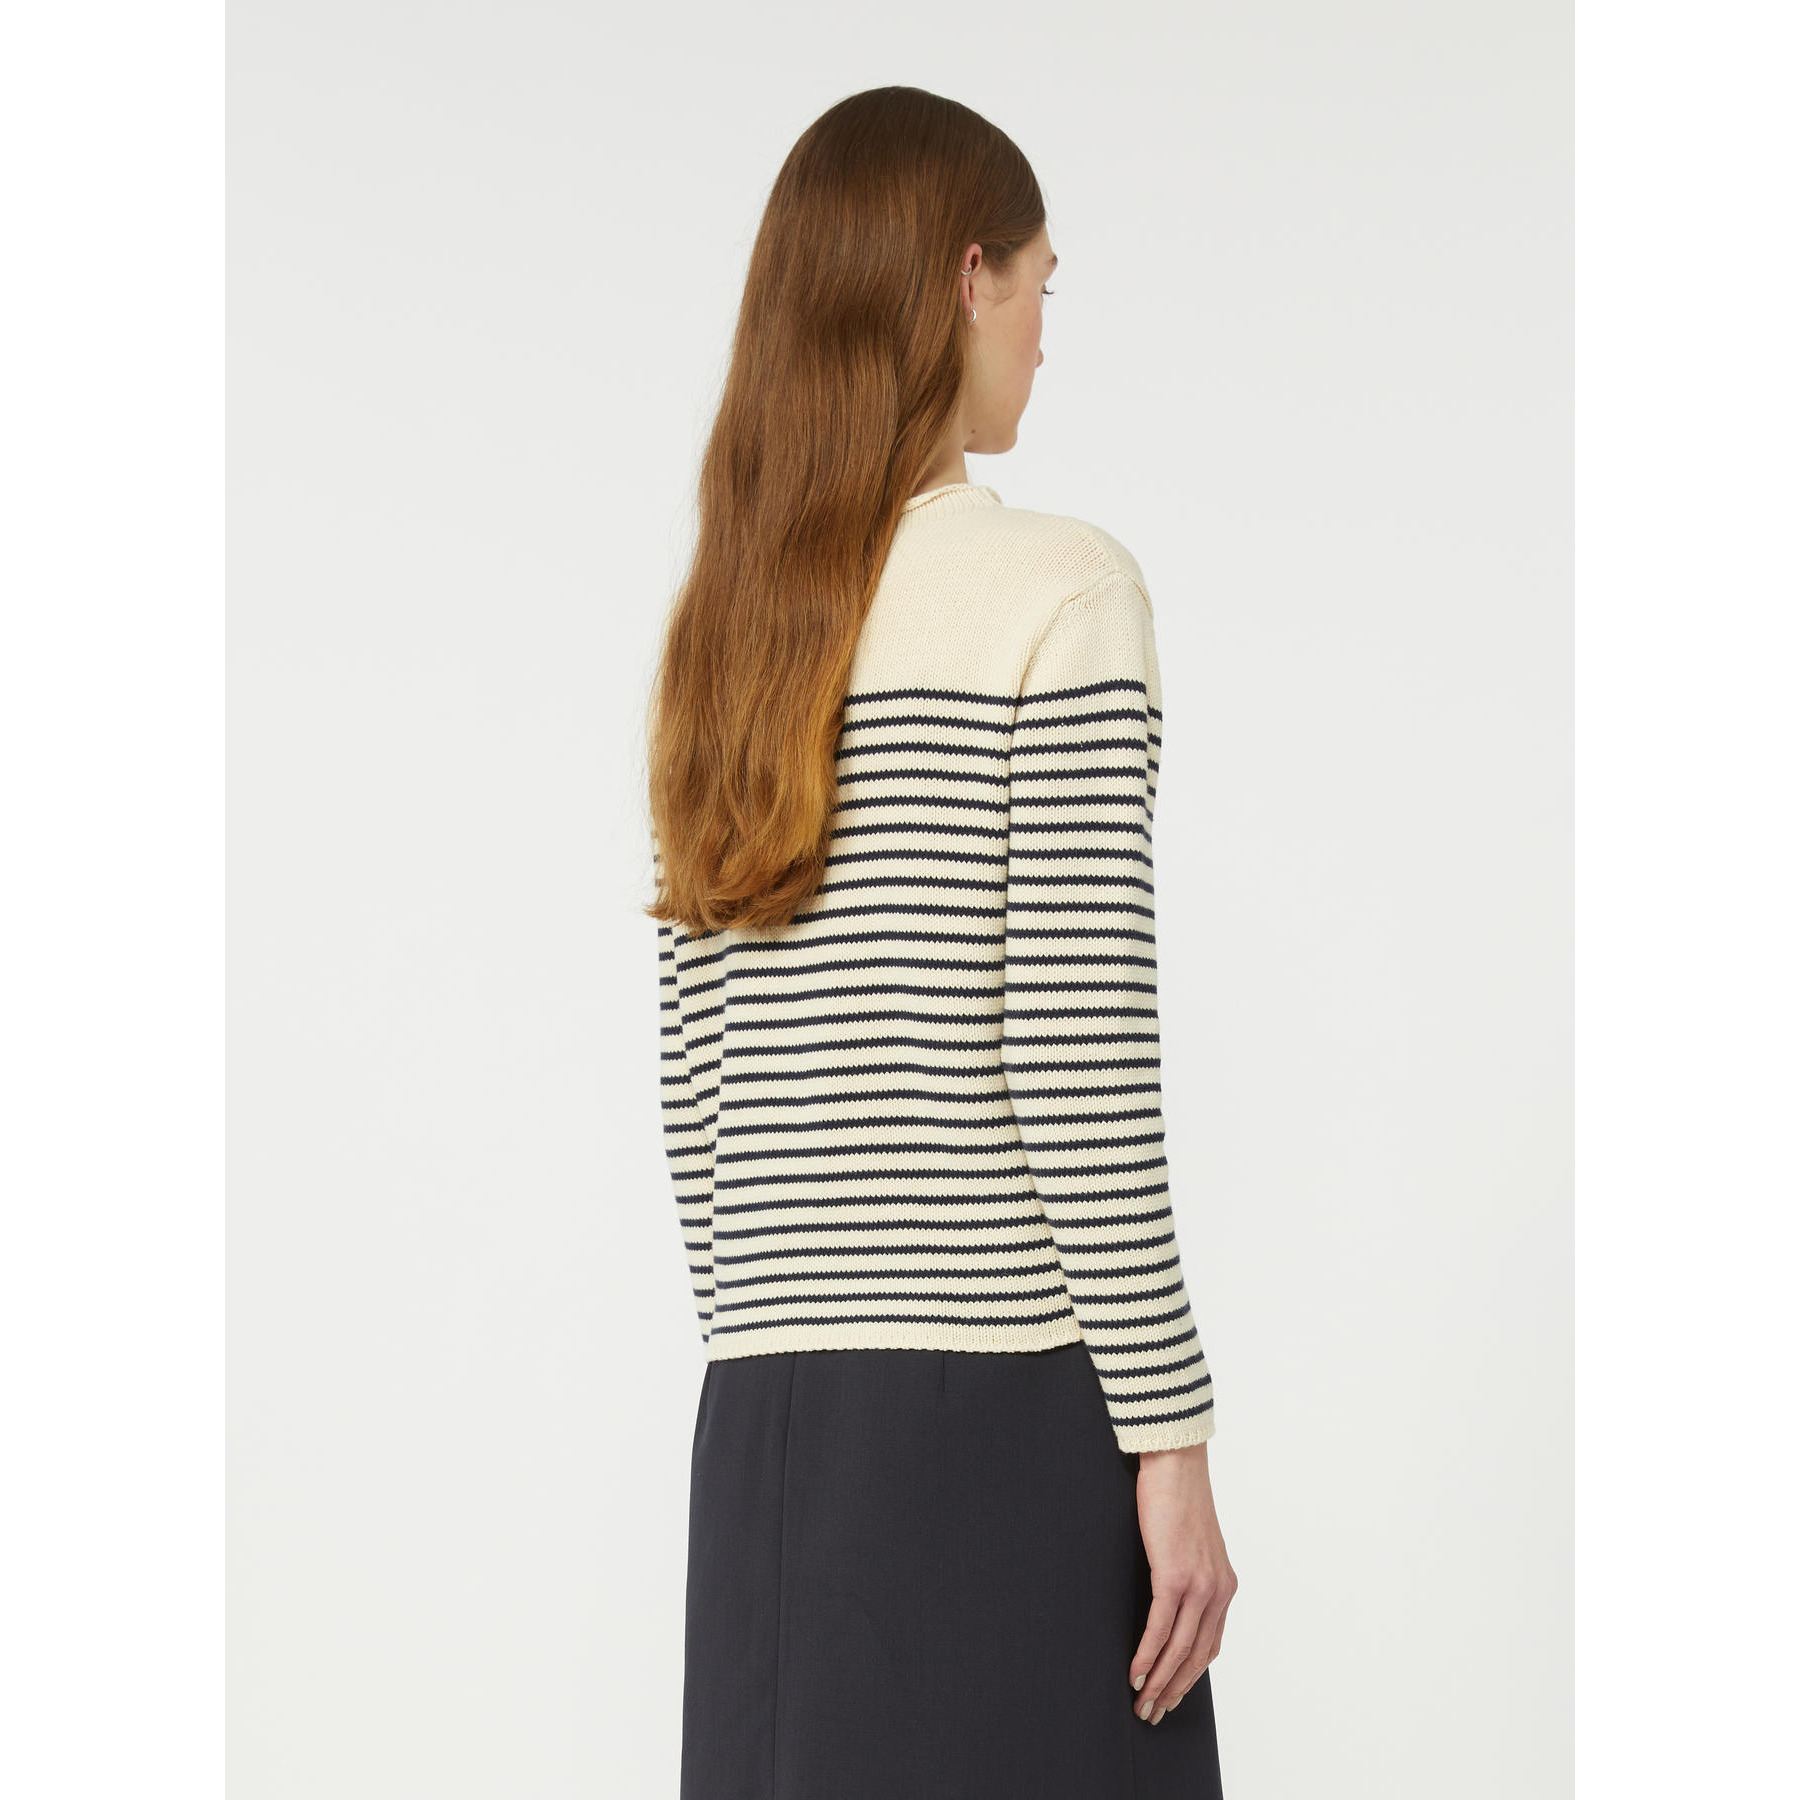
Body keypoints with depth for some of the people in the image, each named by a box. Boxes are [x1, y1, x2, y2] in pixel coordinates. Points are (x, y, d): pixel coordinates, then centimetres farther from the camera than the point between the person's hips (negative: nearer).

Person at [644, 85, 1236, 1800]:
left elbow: (694, 1099, 13)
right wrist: (1171, 1441, -10)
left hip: (769, 1426, 7)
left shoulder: (727, 628, 12)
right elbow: (1080, 1062, -14)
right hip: (1006, 1403, -7)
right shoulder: (1059, 590, -8)